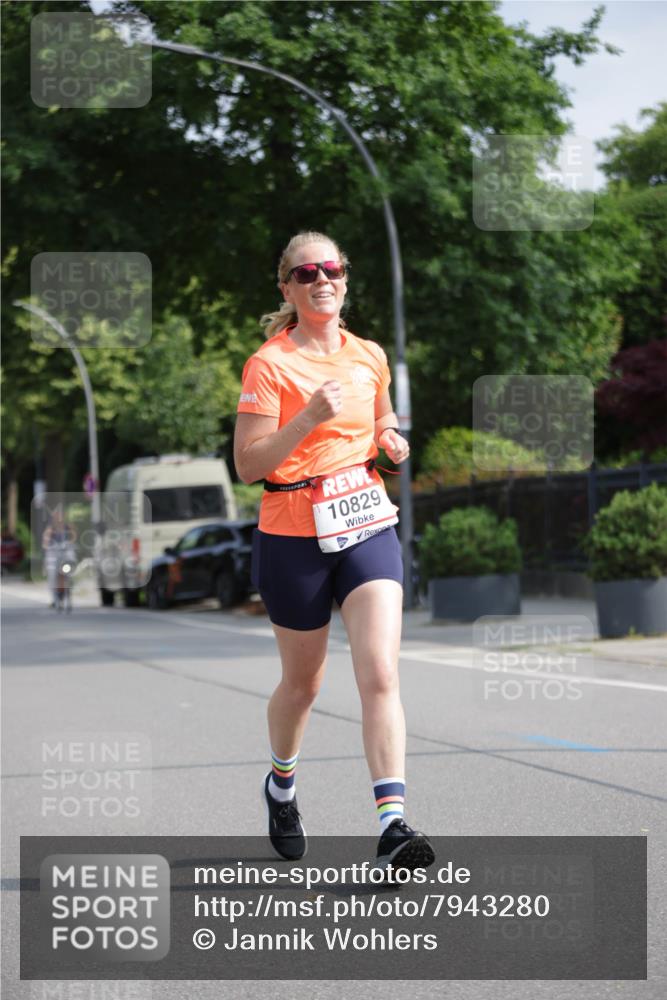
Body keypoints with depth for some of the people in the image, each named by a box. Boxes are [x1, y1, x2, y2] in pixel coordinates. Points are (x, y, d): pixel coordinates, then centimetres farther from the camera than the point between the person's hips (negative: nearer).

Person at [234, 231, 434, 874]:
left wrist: (390, 440, 2)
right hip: (293, 538, -3)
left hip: (369, 527, 3)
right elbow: (248, 464, -13)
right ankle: (280, 784, 42)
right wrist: (309, 417, -24)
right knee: (302, 682, 12)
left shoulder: (370, 357, 8)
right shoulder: (268, 365, -7)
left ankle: (392, 825, -21)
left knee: (380, 674, -15)